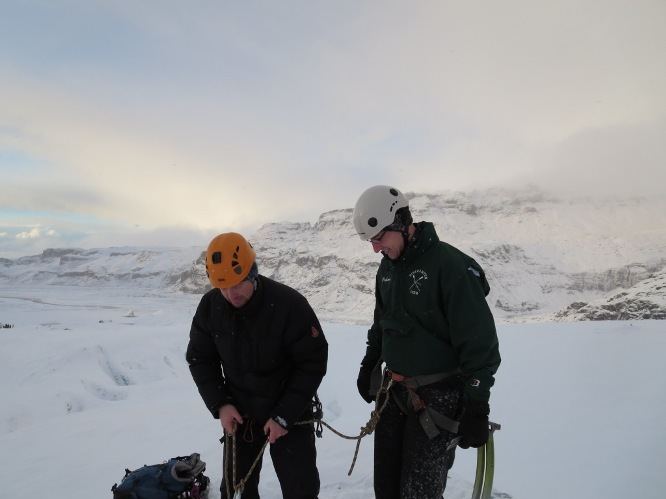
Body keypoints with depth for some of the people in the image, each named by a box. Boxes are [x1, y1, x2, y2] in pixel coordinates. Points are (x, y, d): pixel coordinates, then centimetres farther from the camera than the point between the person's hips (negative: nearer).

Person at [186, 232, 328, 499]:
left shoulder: (289, 304, -25)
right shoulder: (210, 306, -11)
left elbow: (314, 362, -17)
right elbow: (200, 359, 3)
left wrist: (284, 416, -18)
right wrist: (220, 404, -9)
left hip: (290, 416, -3)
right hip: (237, 415, 4)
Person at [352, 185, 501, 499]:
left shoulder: (451, 265, -19)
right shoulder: (387, 267, 6)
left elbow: (479, 341, -18)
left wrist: (477, 406, -16)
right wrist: (368, 365, 22)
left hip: (437, 398, -7)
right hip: (393, 391, 7)